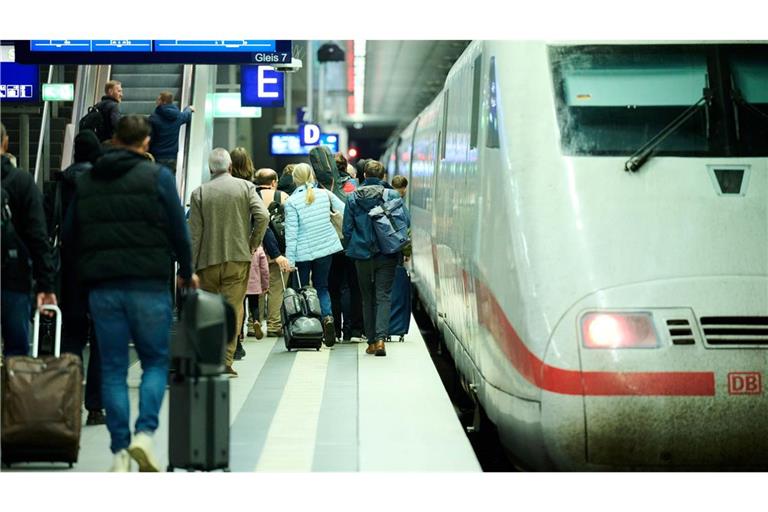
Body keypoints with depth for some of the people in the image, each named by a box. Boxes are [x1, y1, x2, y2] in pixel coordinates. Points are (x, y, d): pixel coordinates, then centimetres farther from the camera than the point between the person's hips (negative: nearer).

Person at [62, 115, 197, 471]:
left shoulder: (85, 181, 11)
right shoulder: (157, 176, -1)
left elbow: (68, 236, 11)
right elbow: (178, 231, -2)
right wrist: (186, 273, 12)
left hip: (101, 288, 3)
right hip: (148, 284, -3)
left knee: (113, 369, 7)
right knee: (156, 361, 9)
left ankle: (120, 450, 4)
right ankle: (145, 433, -10)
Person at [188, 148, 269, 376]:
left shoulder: (199, 193, 1)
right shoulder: (245, 187, 1)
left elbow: (194, 233, 0)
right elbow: (262, 216, -12)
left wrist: (192, 264, 4)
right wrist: (253, 244, 3)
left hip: (208, 259, 1)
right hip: (238, 257, -1)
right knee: (233, 309, 1)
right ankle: (225, 361, -4)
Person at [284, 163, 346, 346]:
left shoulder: (292, 201, -11)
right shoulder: (324, 194, -1)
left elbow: (291, 233, -11)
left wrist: (289, 260, -9)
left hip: (303, 252, -3)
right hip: (325, 248, 3)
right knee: (322, 286, 14)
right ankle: (327, 316, -12)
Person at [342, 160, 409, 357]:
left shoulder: (352, 197, -1)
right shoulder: (392, 196, -6)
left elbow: (347, 228, 2)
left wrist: (351, 249, 14)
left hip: (362, 255, 2)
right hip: (386, 255, -1)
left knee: (367, 297, 13)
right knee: (384, 296, 0)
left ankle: (371, 341, 14)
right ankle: (381, 338, -16)